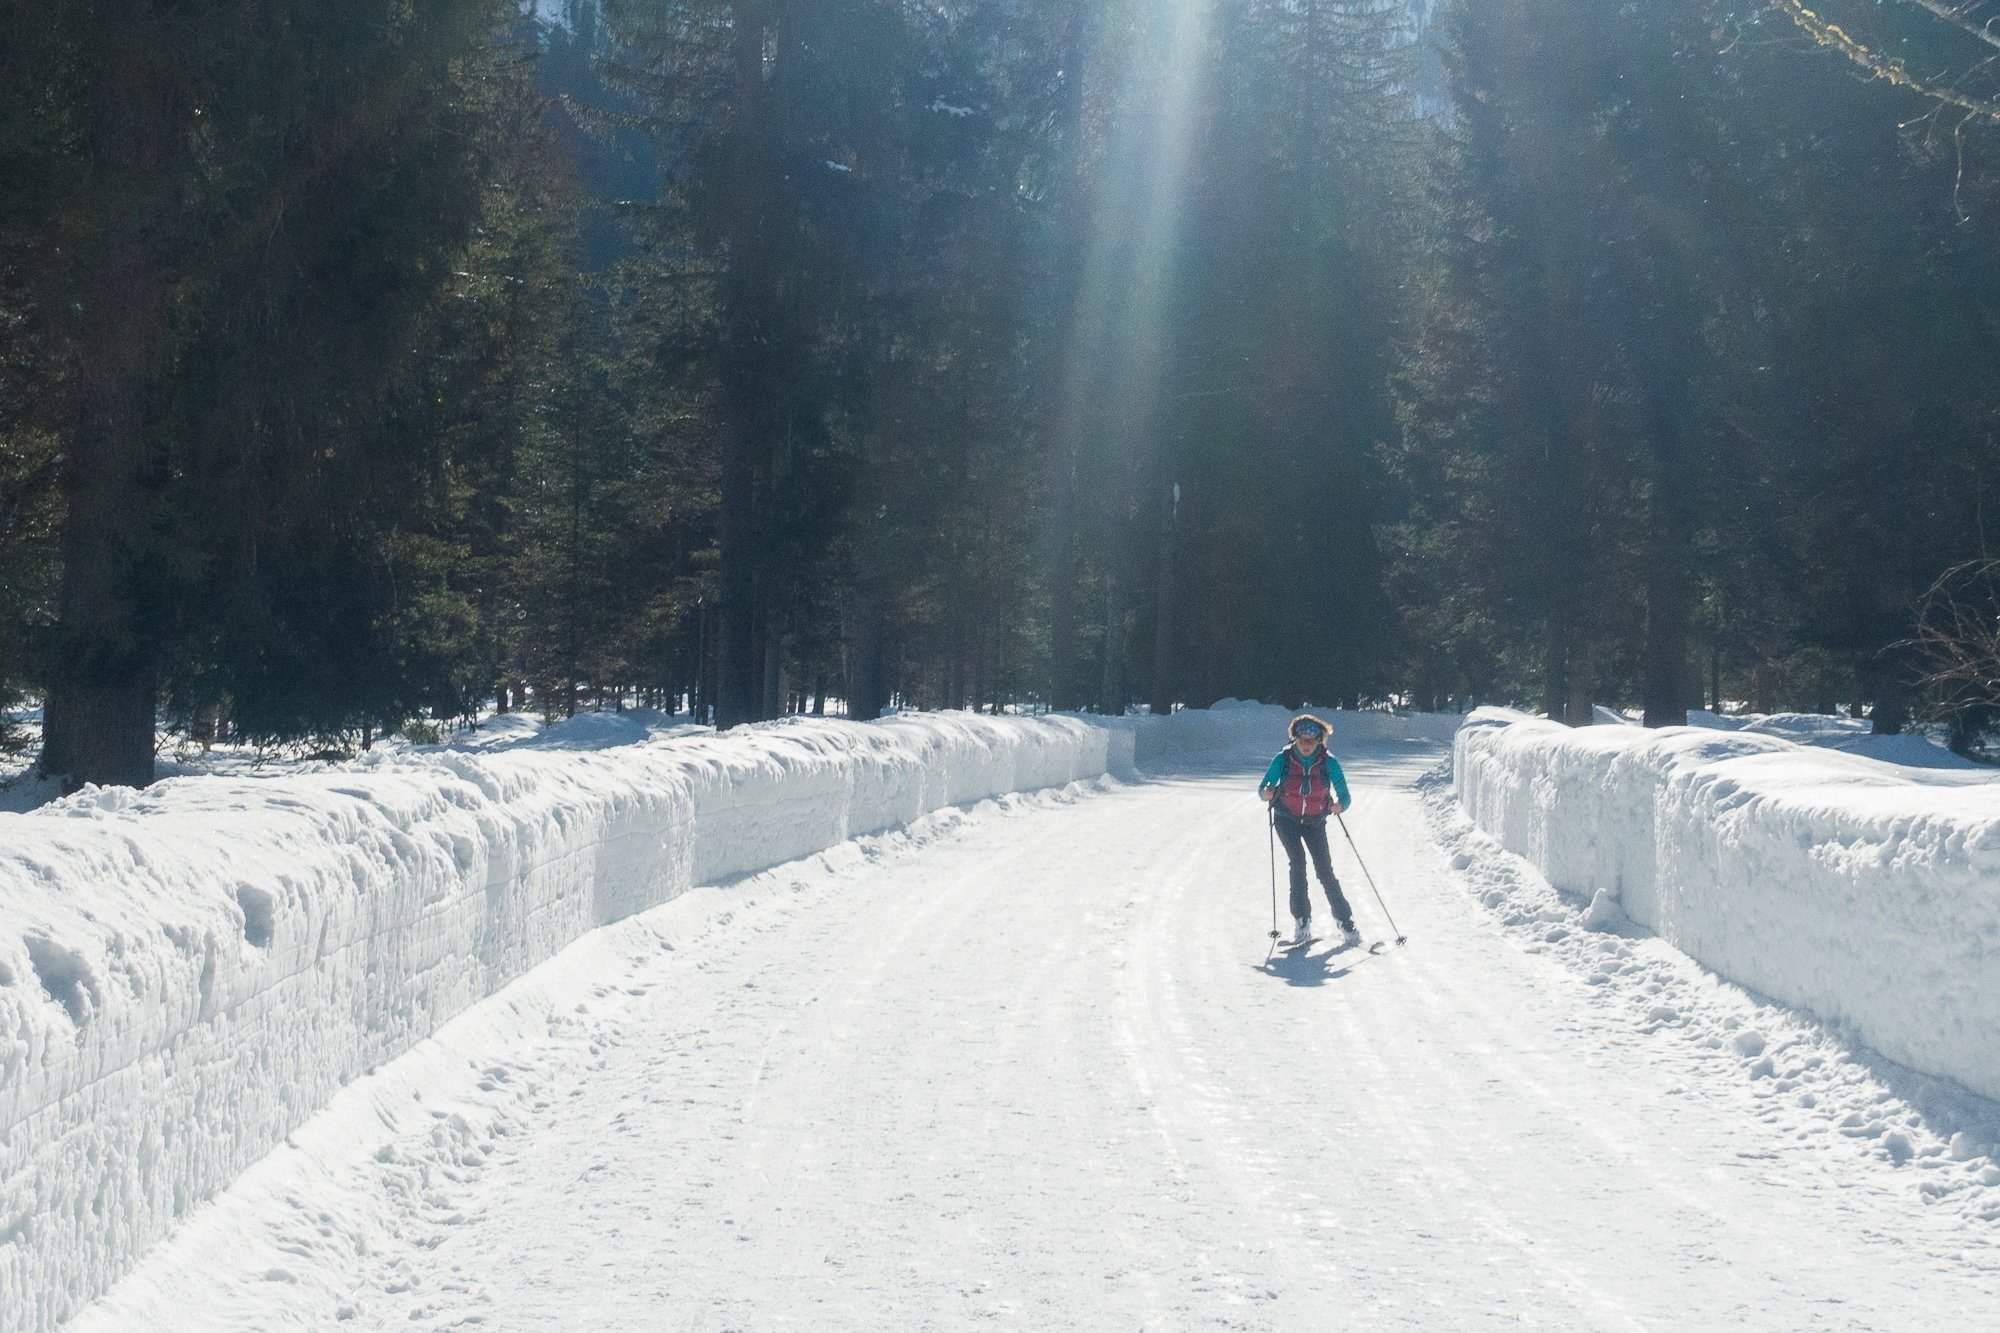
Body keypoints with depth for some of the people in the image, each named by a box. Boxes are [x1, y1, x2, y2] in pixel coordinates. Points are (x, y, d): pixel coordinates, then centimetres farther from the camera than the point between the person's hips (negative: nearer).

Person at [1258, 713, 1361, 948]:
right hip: (1287, 820, 0)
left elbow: (1345, 796, -11)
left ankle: (1346, 923, -1)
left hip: (1315, 823, 0)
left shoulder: (1328, 762, -11)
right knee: (1298, 862, -19)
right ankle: (1303, 924, -16)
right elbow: (1264, 786, -8)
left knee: (1324, 870, -10)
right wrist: (1265, 792, -31)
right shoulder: (1283, 759, -10)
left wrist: (1340, 805, -34)